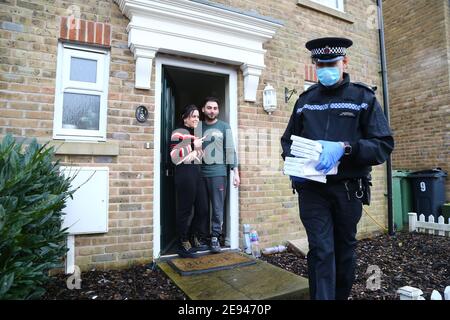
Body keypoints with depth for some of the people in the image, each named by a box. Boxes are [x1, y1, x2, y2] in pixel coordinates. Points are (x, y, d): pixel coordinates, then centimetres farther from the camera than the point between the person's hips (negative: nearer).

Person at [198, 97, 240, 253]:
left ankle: (215, 237, 12)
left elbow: (230, 150, 0)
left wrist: (235, 172, -7)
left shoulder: (224, 126, 4)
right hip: (200, 173, 2)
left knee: (218, 207, 0)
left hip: (218, 172, -2)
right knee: (203, 207, 9)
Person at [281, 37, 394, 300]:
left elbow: (384, 145, -6)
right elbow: (288, 140, 15)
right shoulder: (305, 100, 9)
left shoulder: (364, 97, 2)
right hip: (311, 188, 0)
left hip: (348, 188, 0)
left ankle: (342, 295, 37)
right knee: (321, 251, -5)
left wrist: (344, 147, -23)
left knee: (345, 249, 15)